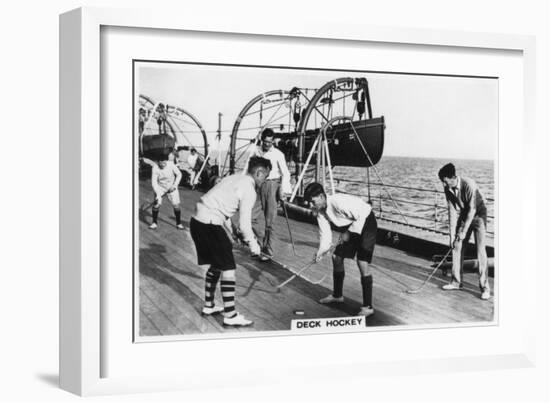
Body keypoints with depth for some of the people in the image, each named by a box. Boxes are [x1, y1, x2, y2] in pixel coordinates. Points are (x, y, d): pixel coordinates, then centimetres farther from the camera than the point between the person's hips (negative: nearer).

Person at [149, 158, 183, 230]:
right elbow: (154, 182, -22)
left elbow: (179, 174, -4)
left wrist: (175, 185, -14)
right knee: (156, 204, -12)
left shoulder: (171, 164, -19)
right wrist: (158, 194, -32)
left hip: (171, 188, 1)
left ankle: (179, 223, 11)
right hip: (160, 187, -1)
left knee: (176, 204, -7)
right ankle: (155, 223, 7)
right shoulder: (155, 167, -22)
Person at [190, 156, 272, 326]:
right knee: (228, 268, -3)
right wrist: (252, 243, 2)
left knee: (216, 264, 22)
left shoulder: (234, 178, 17)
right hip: (210, 225, -9)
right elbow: (244, 223, -13)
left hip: (197, 221, 9)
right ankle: (230, 316, -1)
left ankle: (209, 306, 32)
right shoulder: (249, 191, -10)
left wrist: (231, 230, 26)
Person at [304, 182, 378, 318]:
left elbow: (361, 216, -27)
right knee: (336, 257, 10)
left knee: (362, 262, -18)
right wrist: (321, 250, -14)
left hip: (366, 221, -9)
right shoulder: (320, 211, -5)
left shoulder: (338, 201, -32)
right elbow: (325, 232, -1)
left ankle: (368, 307, -15)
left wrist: (349, 233, -22)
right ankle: (337, 295, 31)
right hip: (351, 226, 9)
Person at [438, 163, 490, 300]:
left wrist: (464, 231, -21)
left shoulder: (469, 185, -30)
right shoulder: (448, 189, -11)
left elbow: (472, 210, -25)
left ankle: (485, 287, -10)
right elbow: (452, 211, -7)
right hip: (463, 216, 6)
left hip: (478, 215, -6)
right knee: (457, 247, 4)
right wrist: (452, 234, -10)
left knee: (480, 250, -13)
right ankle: (456, 282, 16)